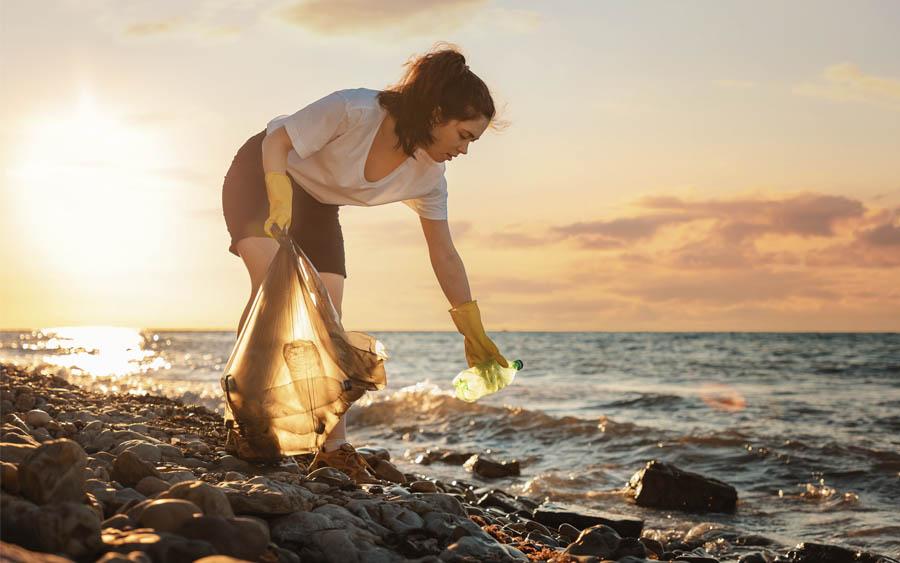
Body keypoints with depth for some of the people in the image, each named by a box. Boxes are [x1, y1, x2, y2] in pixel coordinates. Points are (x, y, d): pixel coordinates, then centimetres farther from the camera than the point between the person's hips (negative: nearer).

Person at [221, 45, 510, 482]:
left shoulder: (428, 175, -15)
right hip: (261, 176, -5)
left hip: (318, 207, 6)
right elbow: (276, 140, -25)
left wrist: (474, 334, -3)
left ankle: (334, 448, 0)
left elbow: (445, 256, -6)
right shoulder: (355, 110, -33)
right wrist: (280, 200, -40)